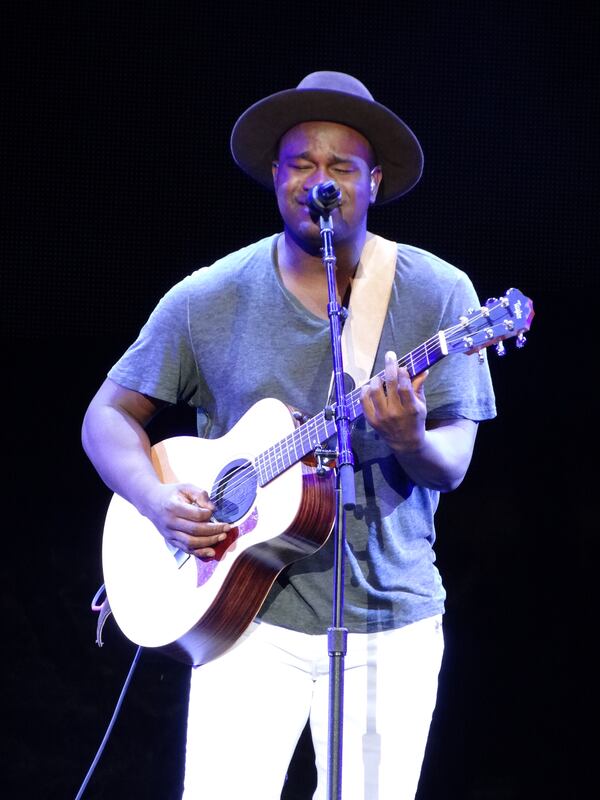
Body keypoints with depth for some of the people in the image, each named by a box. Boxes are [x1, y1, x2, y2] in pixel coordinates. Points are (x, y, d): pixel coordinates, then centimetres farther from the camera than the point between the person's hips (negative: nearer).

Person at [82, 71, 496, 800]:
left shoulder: (437, 294, 0)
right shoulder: (210, 300, 2)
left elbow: (451, 467, -4)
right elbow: (109, 416, 7)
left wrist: (410, 441, -27)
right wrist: (158, 501, -12)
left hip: (390, 619, 1)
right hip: (251, 610, 0)